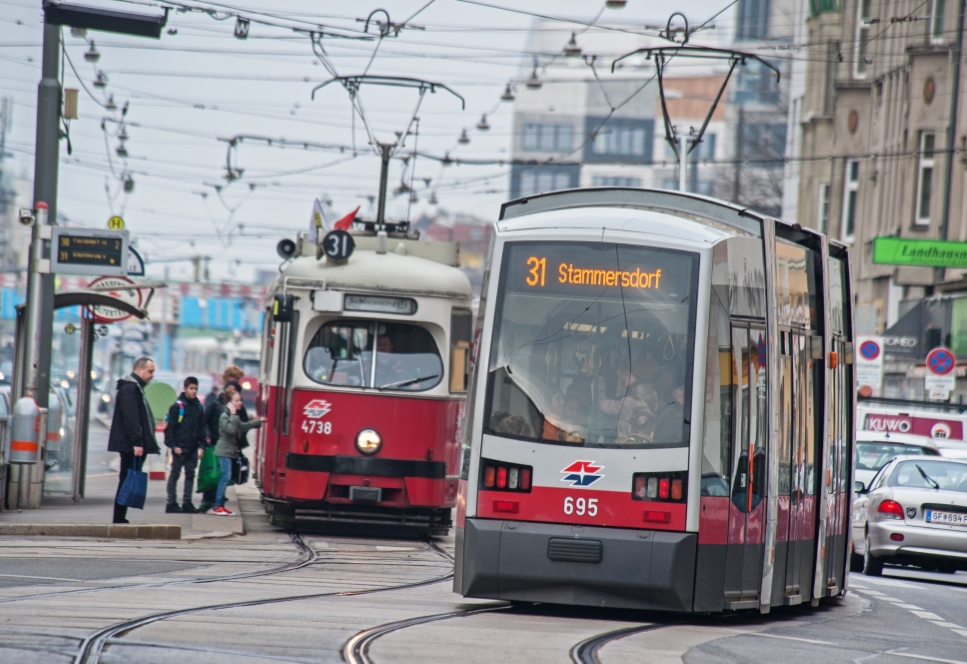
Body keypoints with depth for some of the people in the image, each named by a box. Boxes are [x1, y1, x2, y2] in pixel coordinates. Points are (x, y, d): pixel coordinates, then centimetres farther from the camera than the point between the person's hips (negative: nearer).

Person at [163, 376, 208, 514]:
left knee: (190, 475, 8)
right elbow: (169, 428, -7)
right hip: (179, 448, -5)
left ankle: (187, 503, 13)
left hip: (193, 449, 5)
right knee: (174, 475, 1)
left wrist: (202, 445, 4)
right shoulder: (177, 406, -7)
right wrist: (173, 446, -13)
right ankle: (172, 503, 3)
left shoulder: (199, 407, 9)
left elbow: (202, 428, 13)